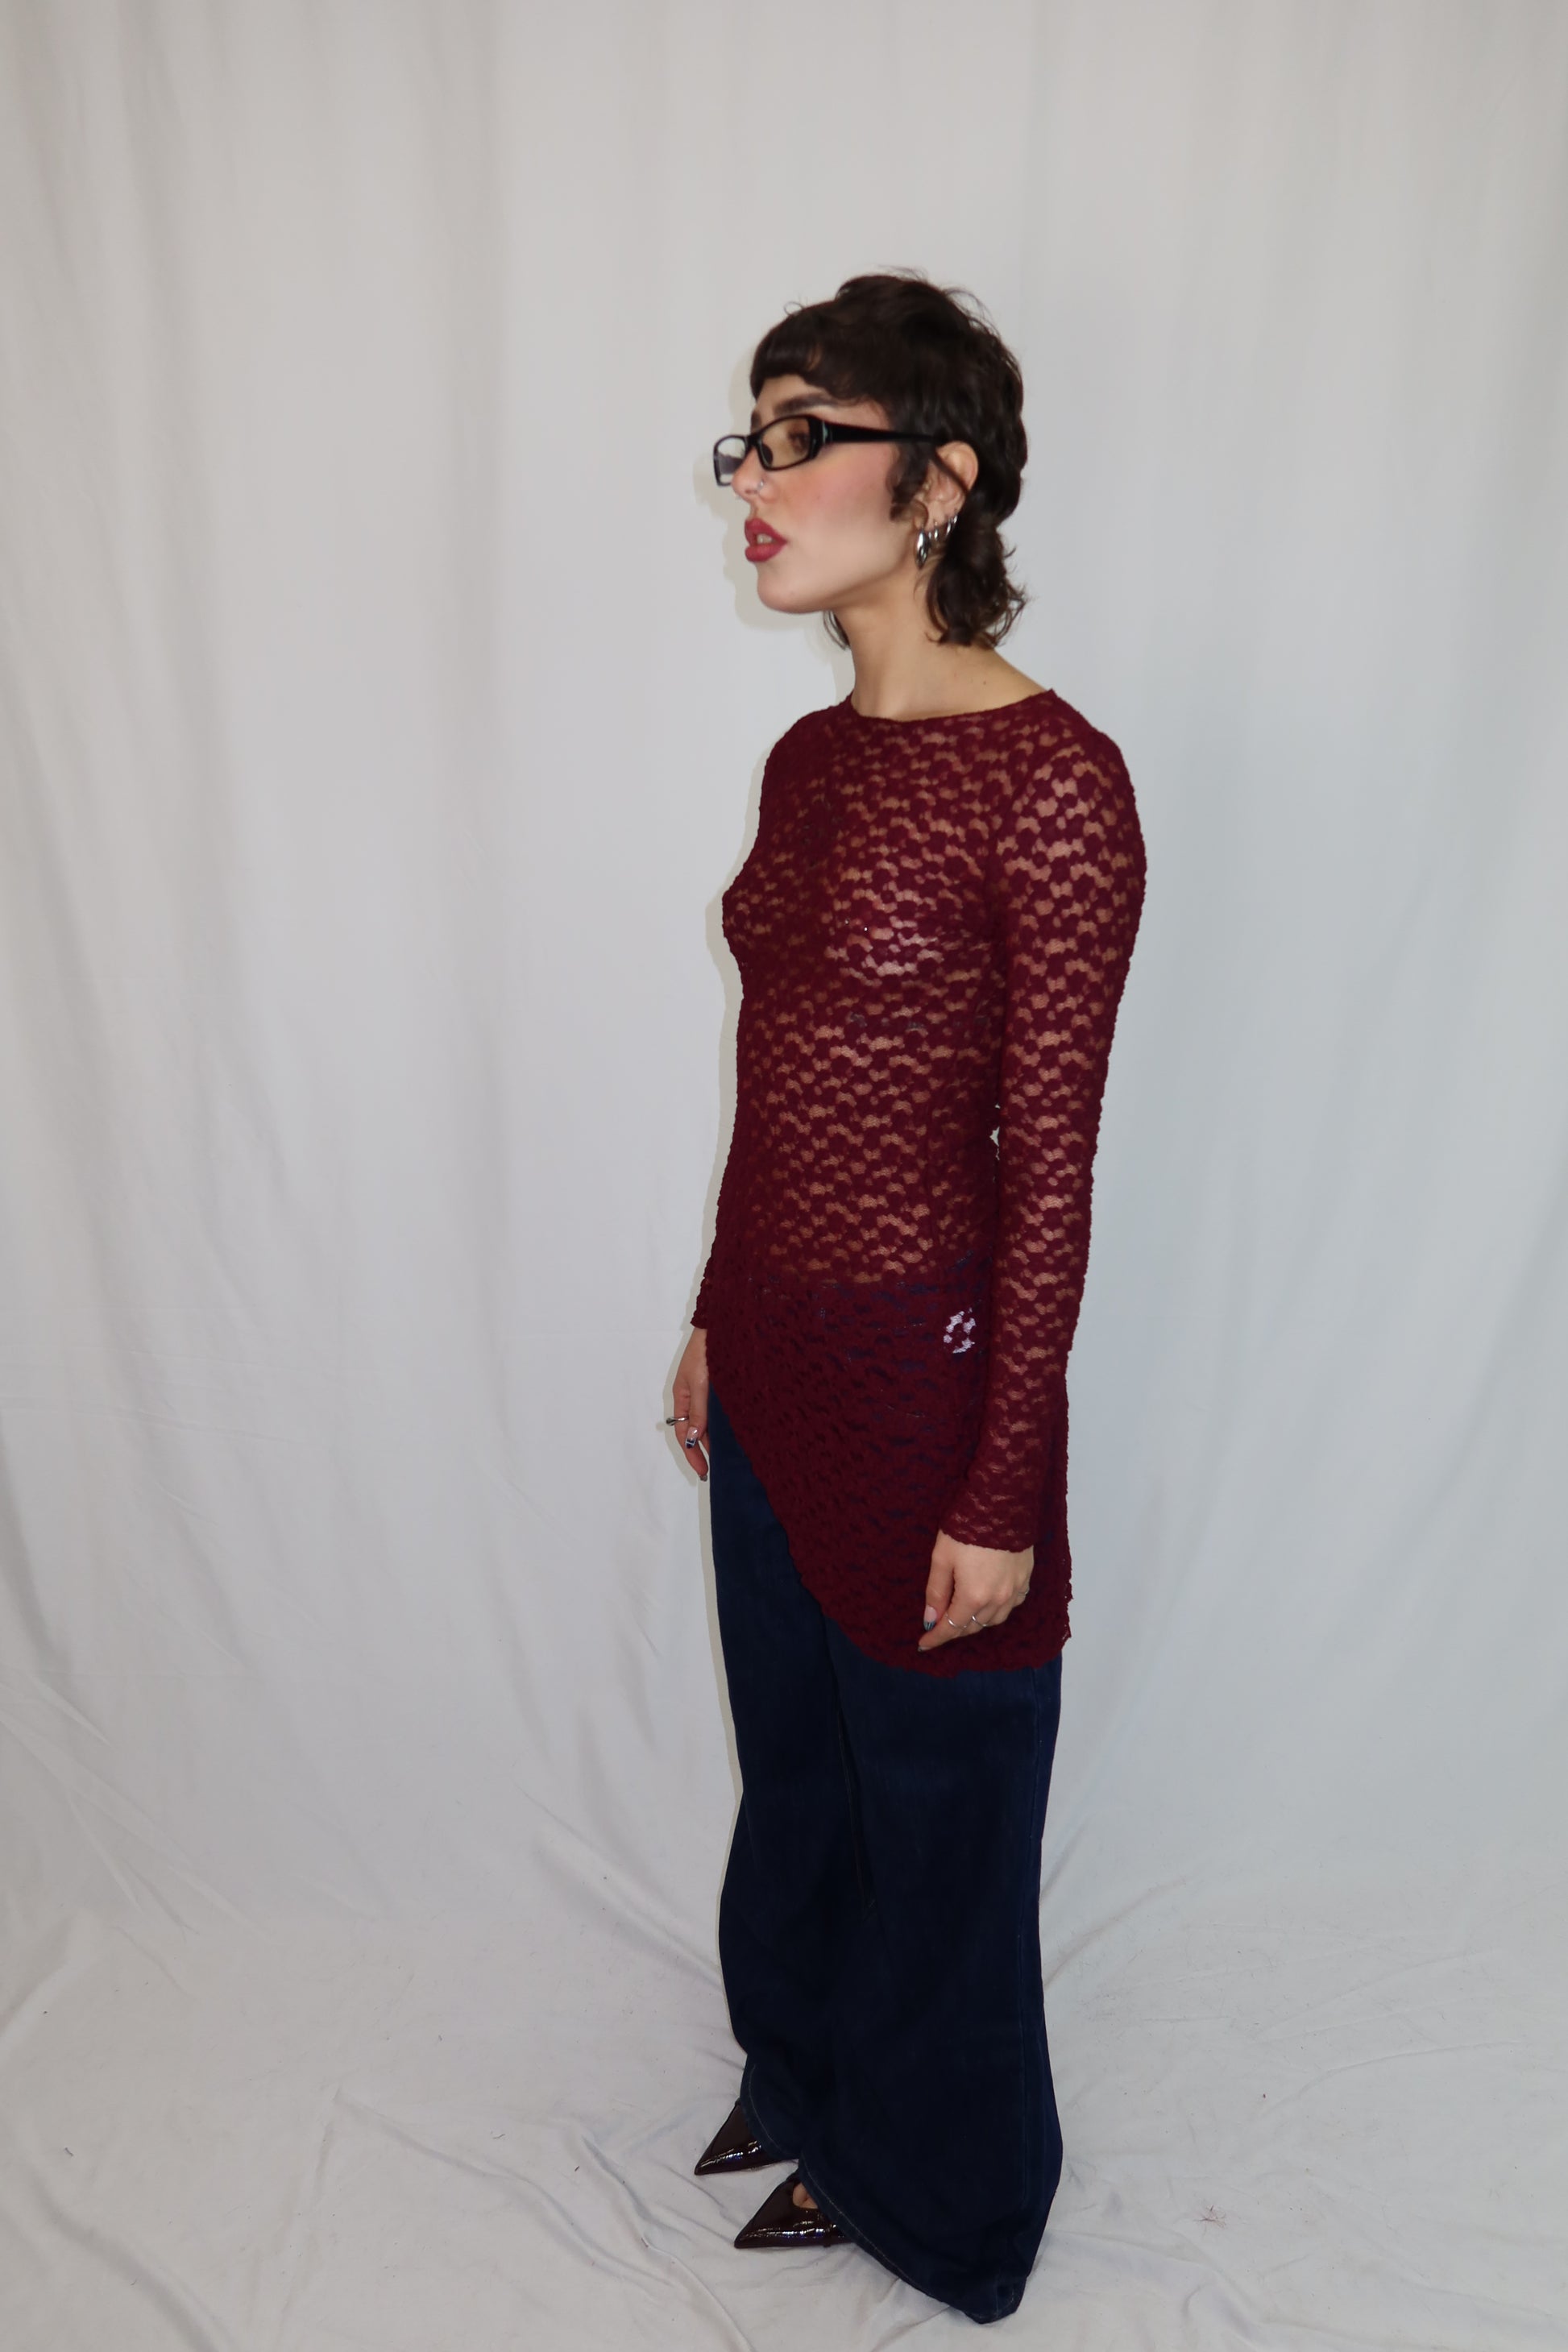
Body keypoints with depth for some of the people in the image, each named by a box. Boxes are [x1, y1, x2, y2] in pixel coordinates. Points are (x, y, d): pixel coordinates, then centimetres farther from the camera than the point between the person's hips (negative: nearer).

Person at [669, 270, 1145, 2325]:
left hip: (923, 1363, -7)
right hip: (771, 1348, 8)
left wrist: (1001, 1494, -15)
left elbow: (1050, 1167, -18)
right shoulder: (808, 759, 5)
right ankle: (802, 2077, 55)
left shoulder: (1053, 782, -19)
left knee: (933, 1791, 16)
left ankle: (930, 2192, 45)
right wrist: (714, 1318, 16)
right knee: (794, 1751, 26)